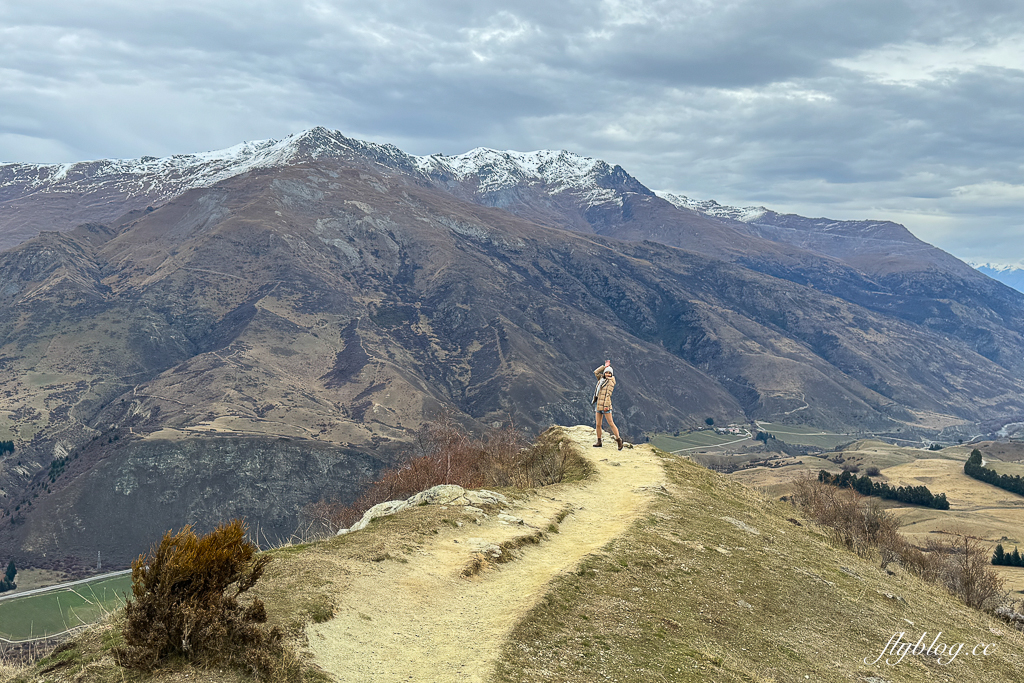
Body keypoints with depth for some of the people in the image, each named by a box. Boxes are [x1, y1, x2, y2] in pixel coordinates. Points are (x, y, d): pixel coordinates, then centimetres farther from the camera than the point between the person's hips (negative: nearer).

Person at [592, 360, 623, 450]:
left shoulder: (610, 382, -4)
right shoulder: (601, 379, 16)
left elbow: (608, 394, -12)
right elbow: (596, 372, 28)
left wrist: (606, 405, -19)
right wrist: (604, 366, 20)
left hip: (605, 405, -7)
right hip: (598, 404, 7)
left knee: (610, 423, -8)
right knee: (598, 424, 6)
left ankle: (619, 439, -3)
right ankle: (599, 442, 12)